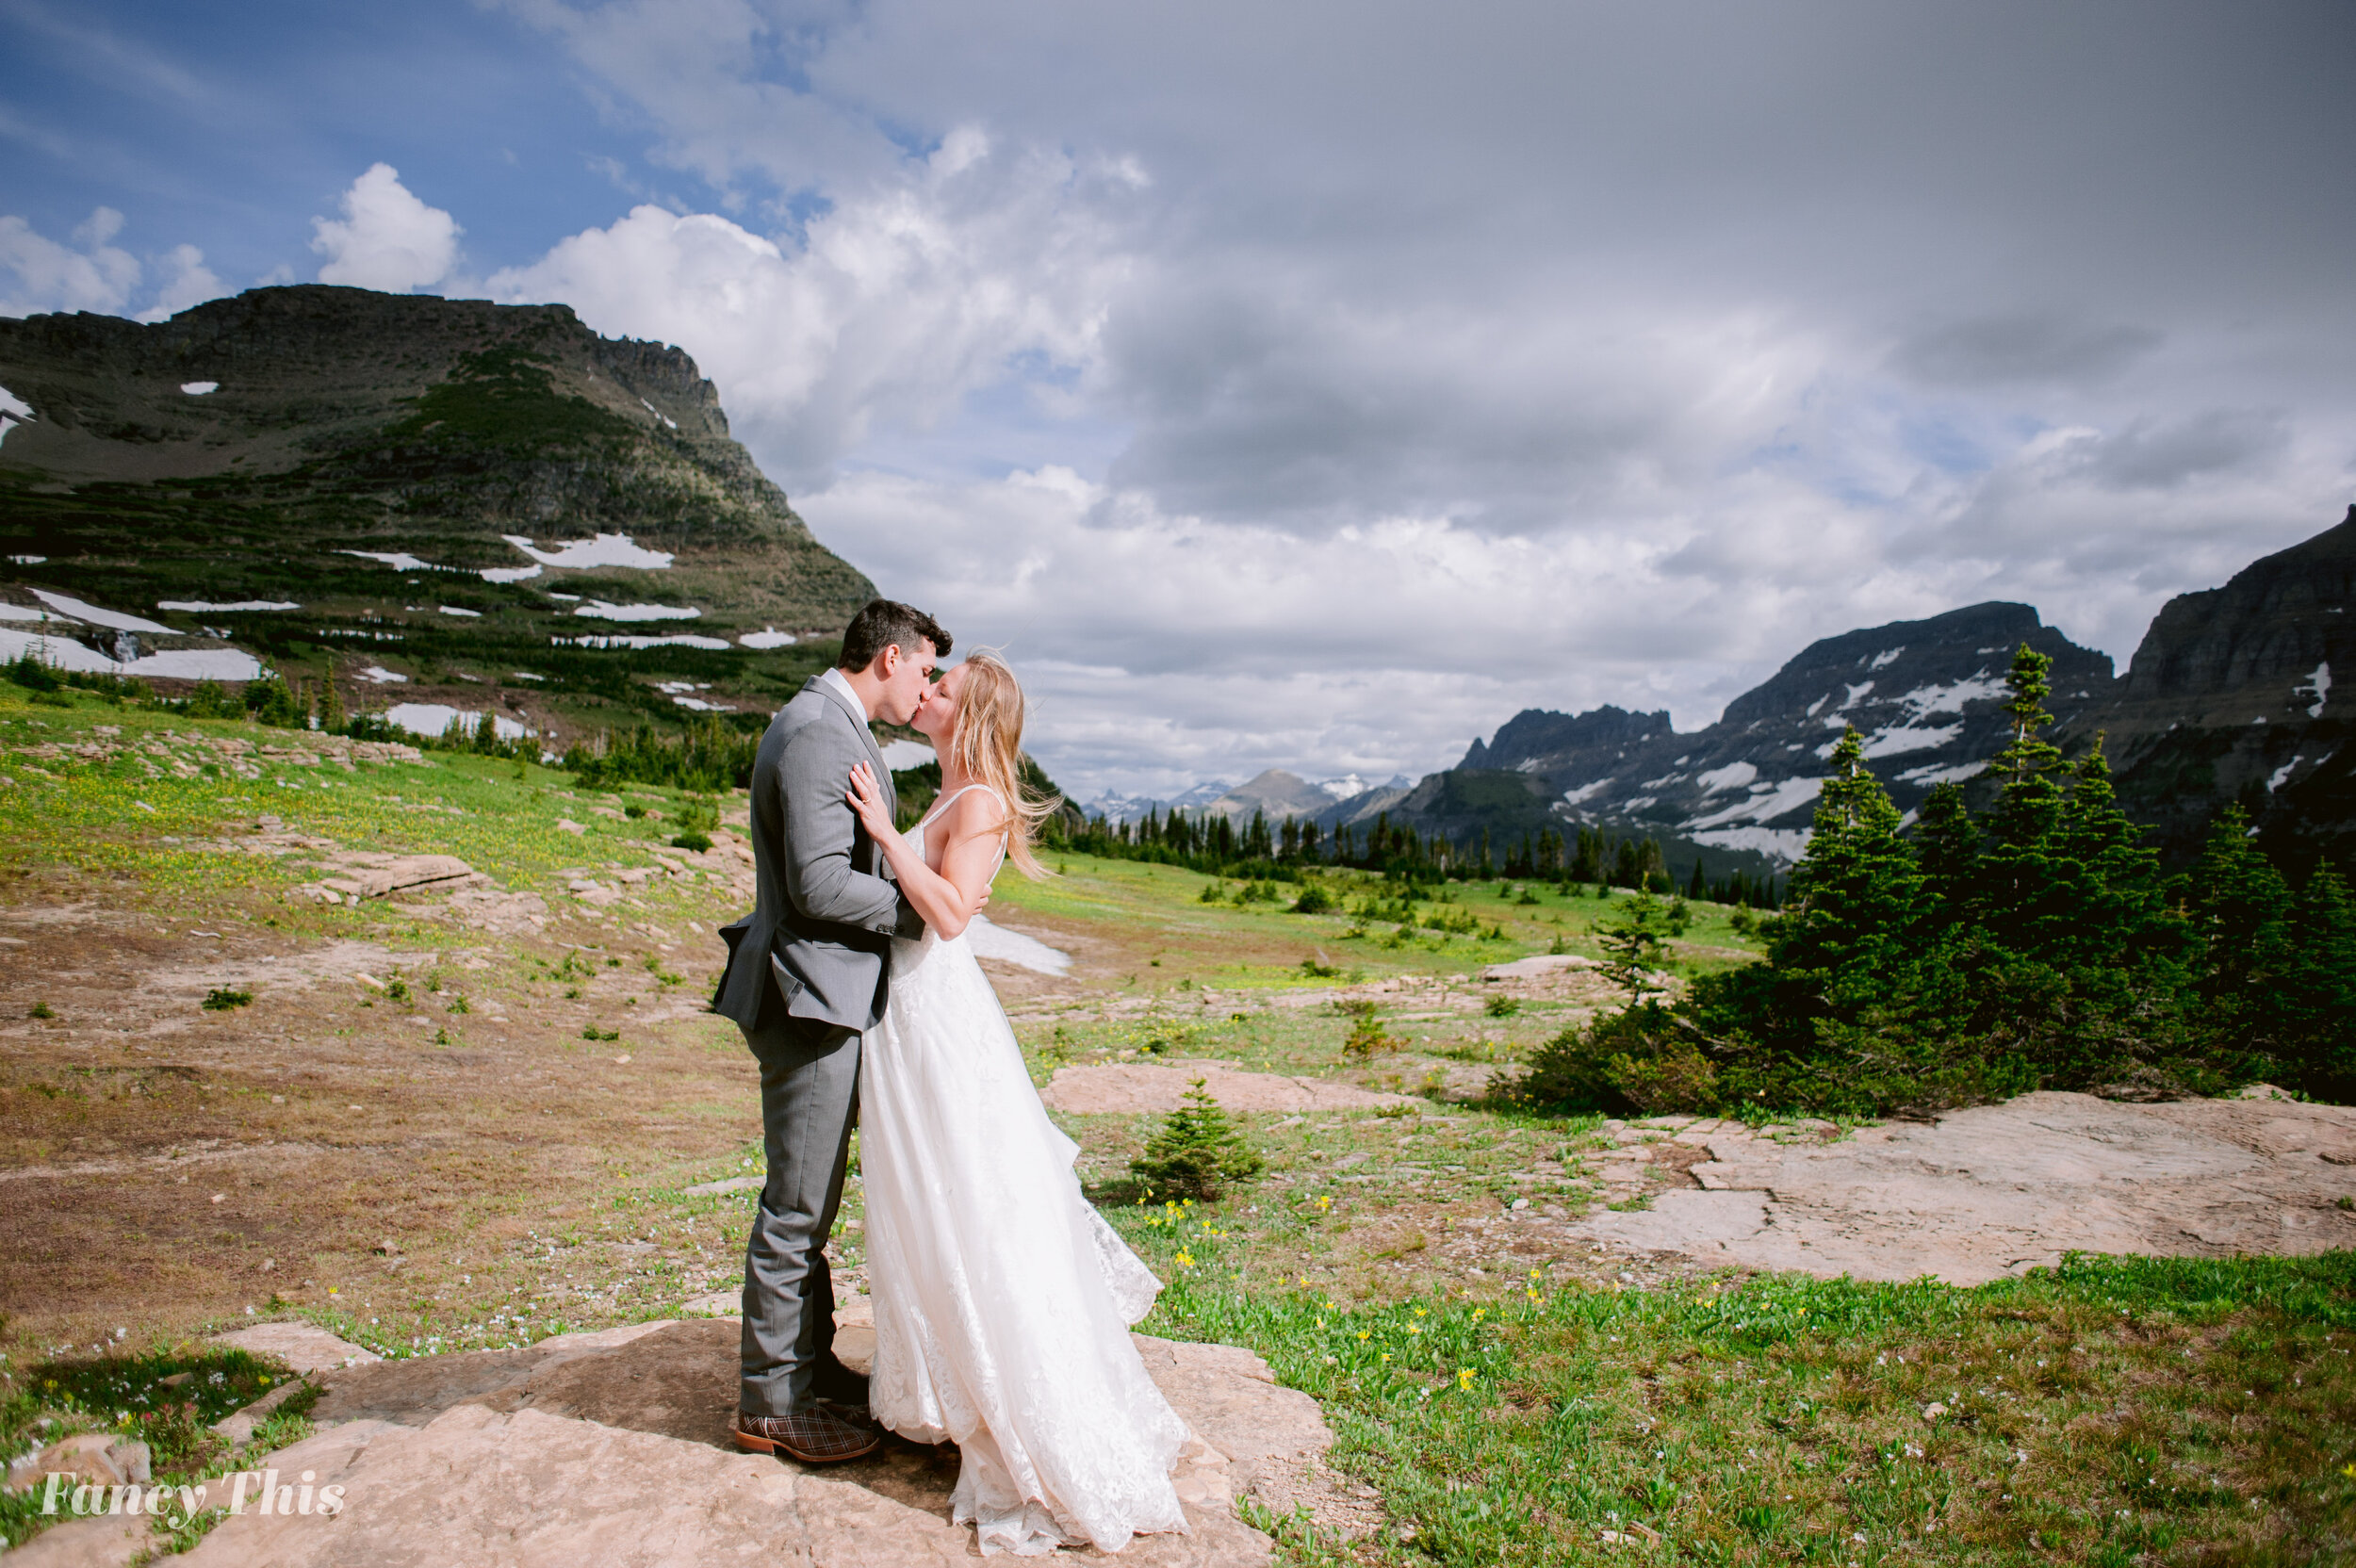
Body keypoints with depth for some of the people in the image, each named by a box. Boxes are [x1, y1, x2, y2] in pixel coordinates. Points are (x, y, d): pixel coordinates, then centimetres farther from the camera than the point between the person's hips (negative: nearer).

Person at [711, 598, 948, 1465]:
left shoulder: (833, 729, 16)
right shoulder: (818, 734, -18)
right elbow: (819, 884, -24)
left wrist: (924, 890, 11)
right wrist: (923, 907, -13)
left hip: (828, 997, 11)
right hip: (810, 1000, -11)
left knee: (808, 1203, 19)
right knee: (796, 1209, 1)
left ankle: (811, 1367, 33)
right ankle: (770, 1401, 15)